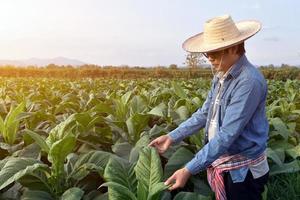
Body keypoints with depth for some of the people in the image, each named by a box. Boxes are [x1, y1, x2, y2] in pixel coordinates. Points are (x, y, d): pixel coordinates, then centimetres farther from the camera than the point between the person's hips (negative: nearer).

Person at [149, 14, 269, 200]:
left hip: (243, 172, -7)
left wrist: (188, 170, -28)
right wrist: (171, 137, 2)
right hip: (220, 163, 8)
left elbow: (227, 135, -28)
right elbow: (204, 113, 9)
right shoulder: (221, 76, 2)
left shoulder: (249, 81, -25)